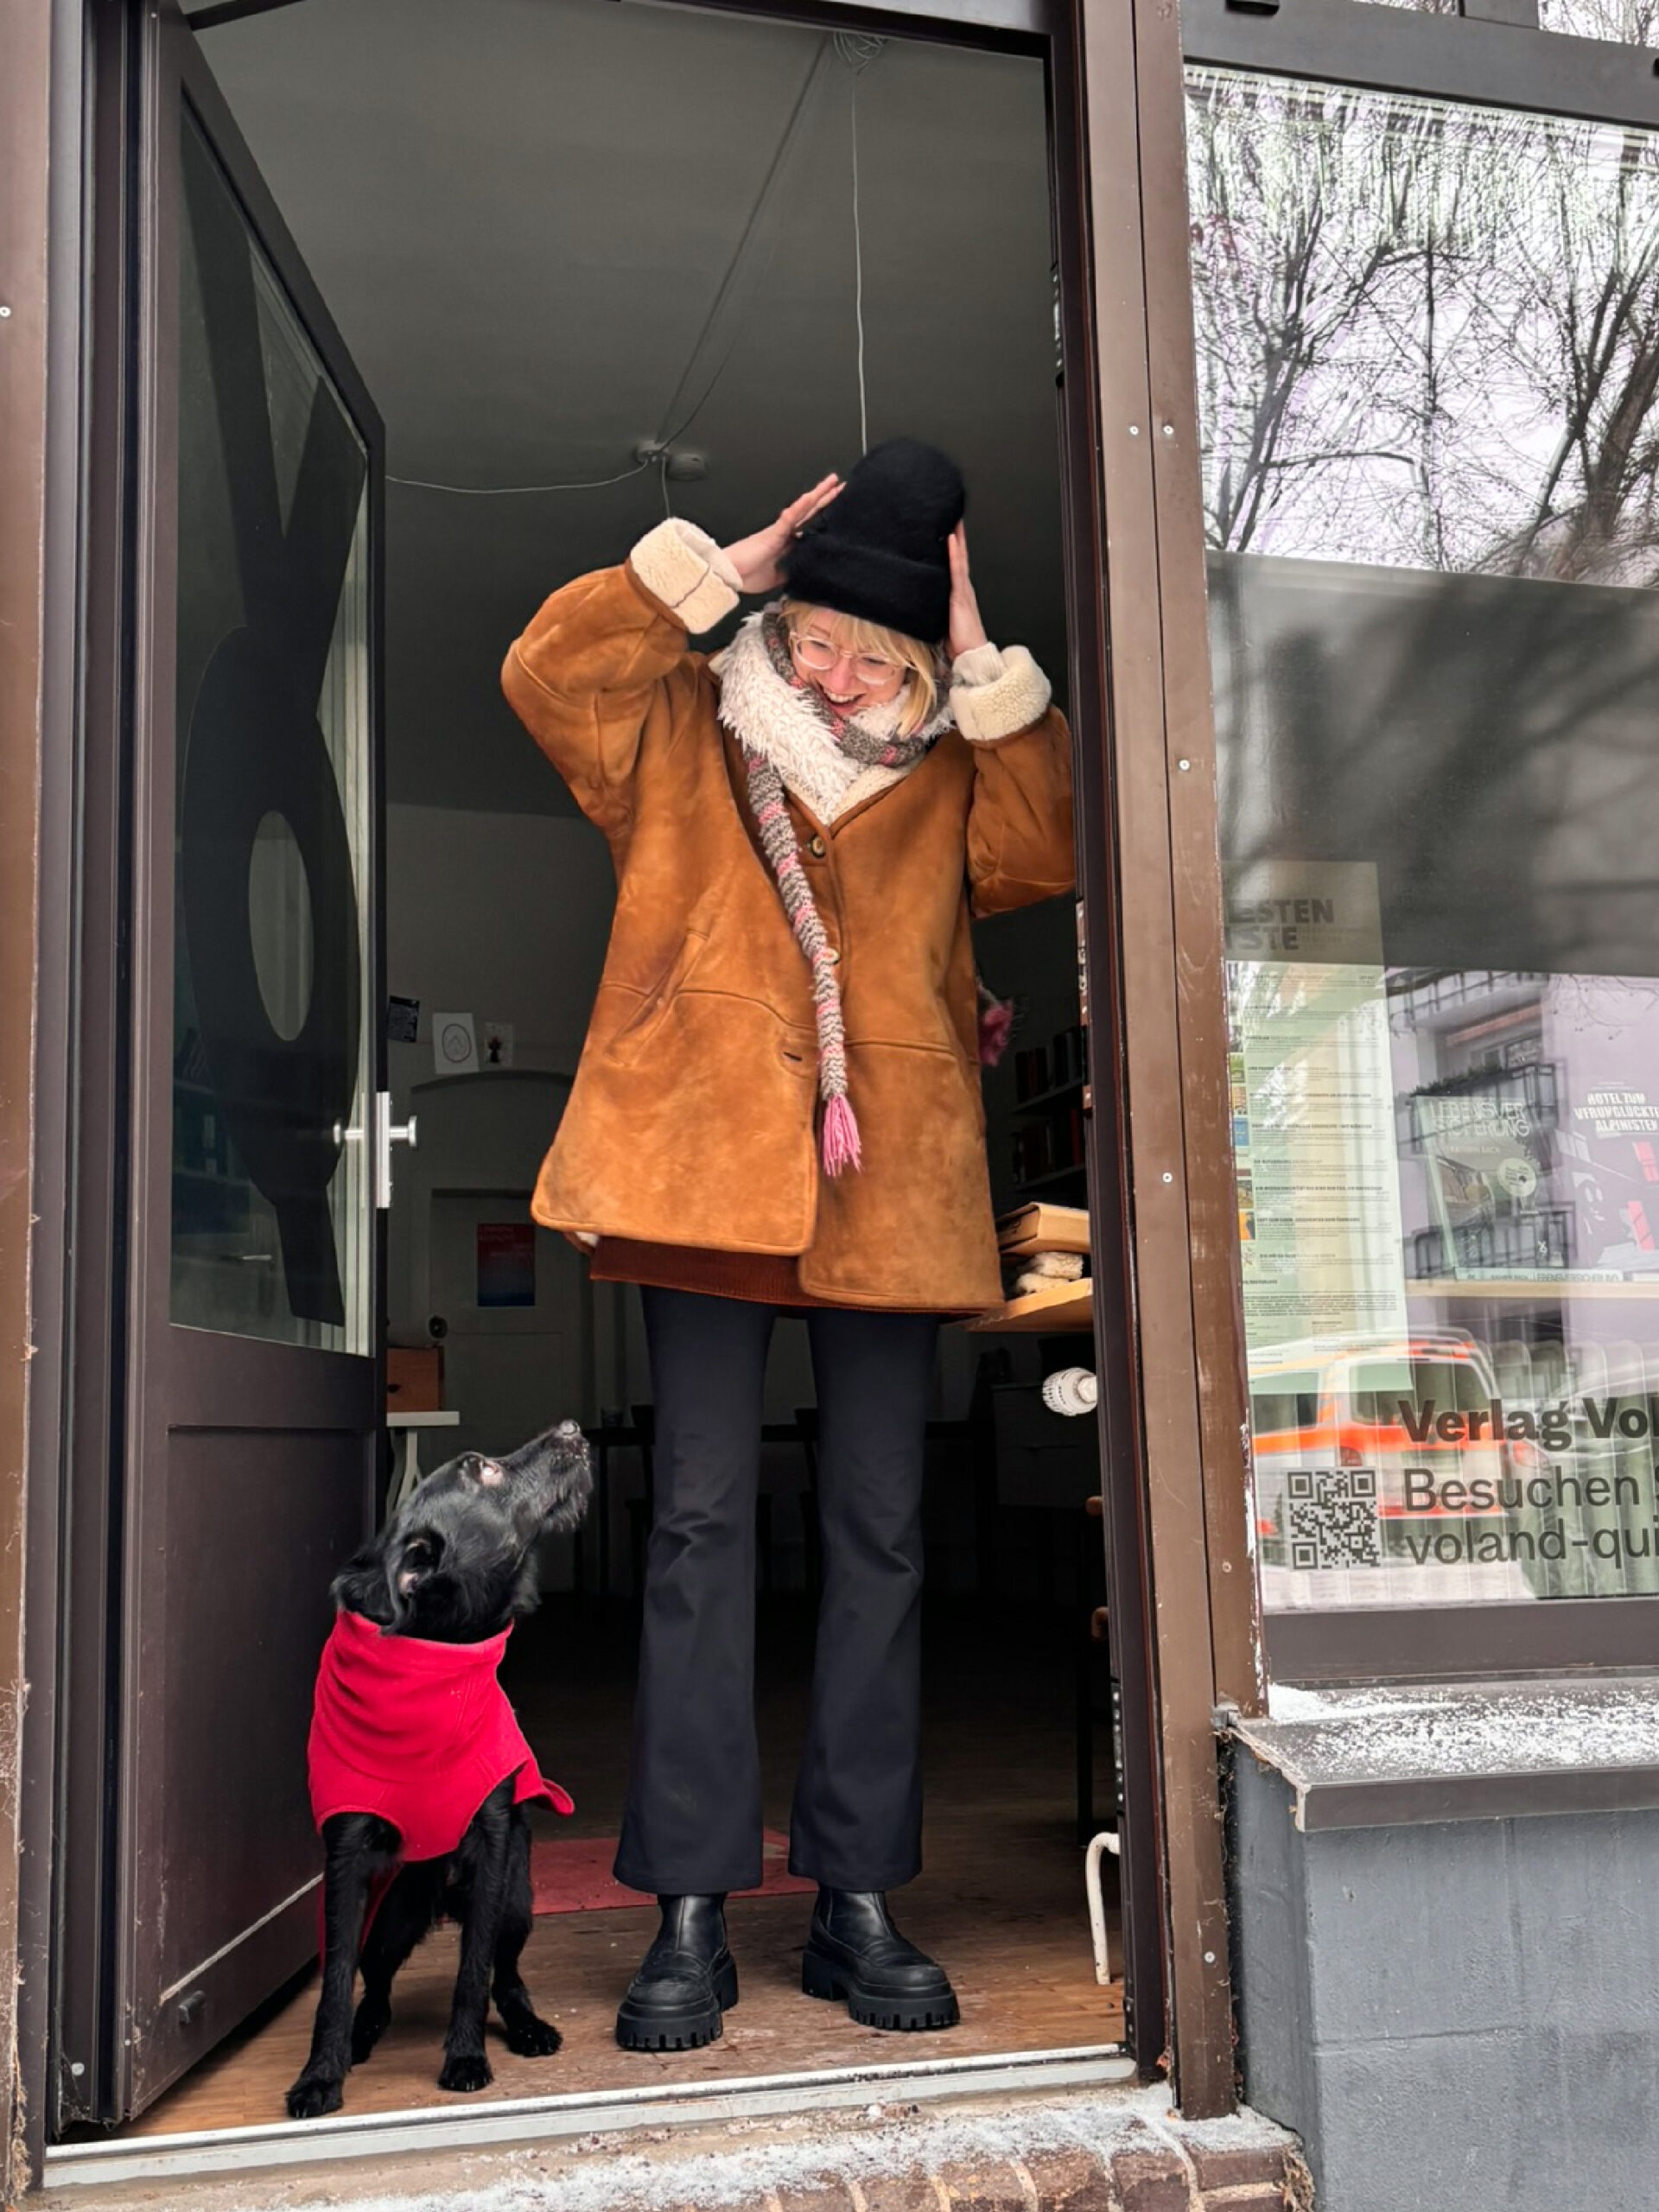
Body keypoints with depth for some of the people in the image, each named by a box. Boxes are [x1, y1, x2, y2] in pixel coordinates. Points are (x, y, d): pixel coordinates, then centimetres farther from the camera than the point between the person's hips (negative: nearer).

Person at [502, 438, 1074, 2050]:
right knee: (701, 1521, -4)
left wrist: (986, 674, 0)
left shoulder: (944, 784, 17)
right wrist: (721, 571, -1)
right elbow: (548, 670, 0)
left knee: (879, 1537, 3)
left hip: (887, 1190, 2)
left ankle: (859, 1903, 13)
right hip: (706, 1170, -2)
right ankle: (691, 1914, 2)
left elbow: (1047, 853, 1)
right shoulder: (683, 744, 13)